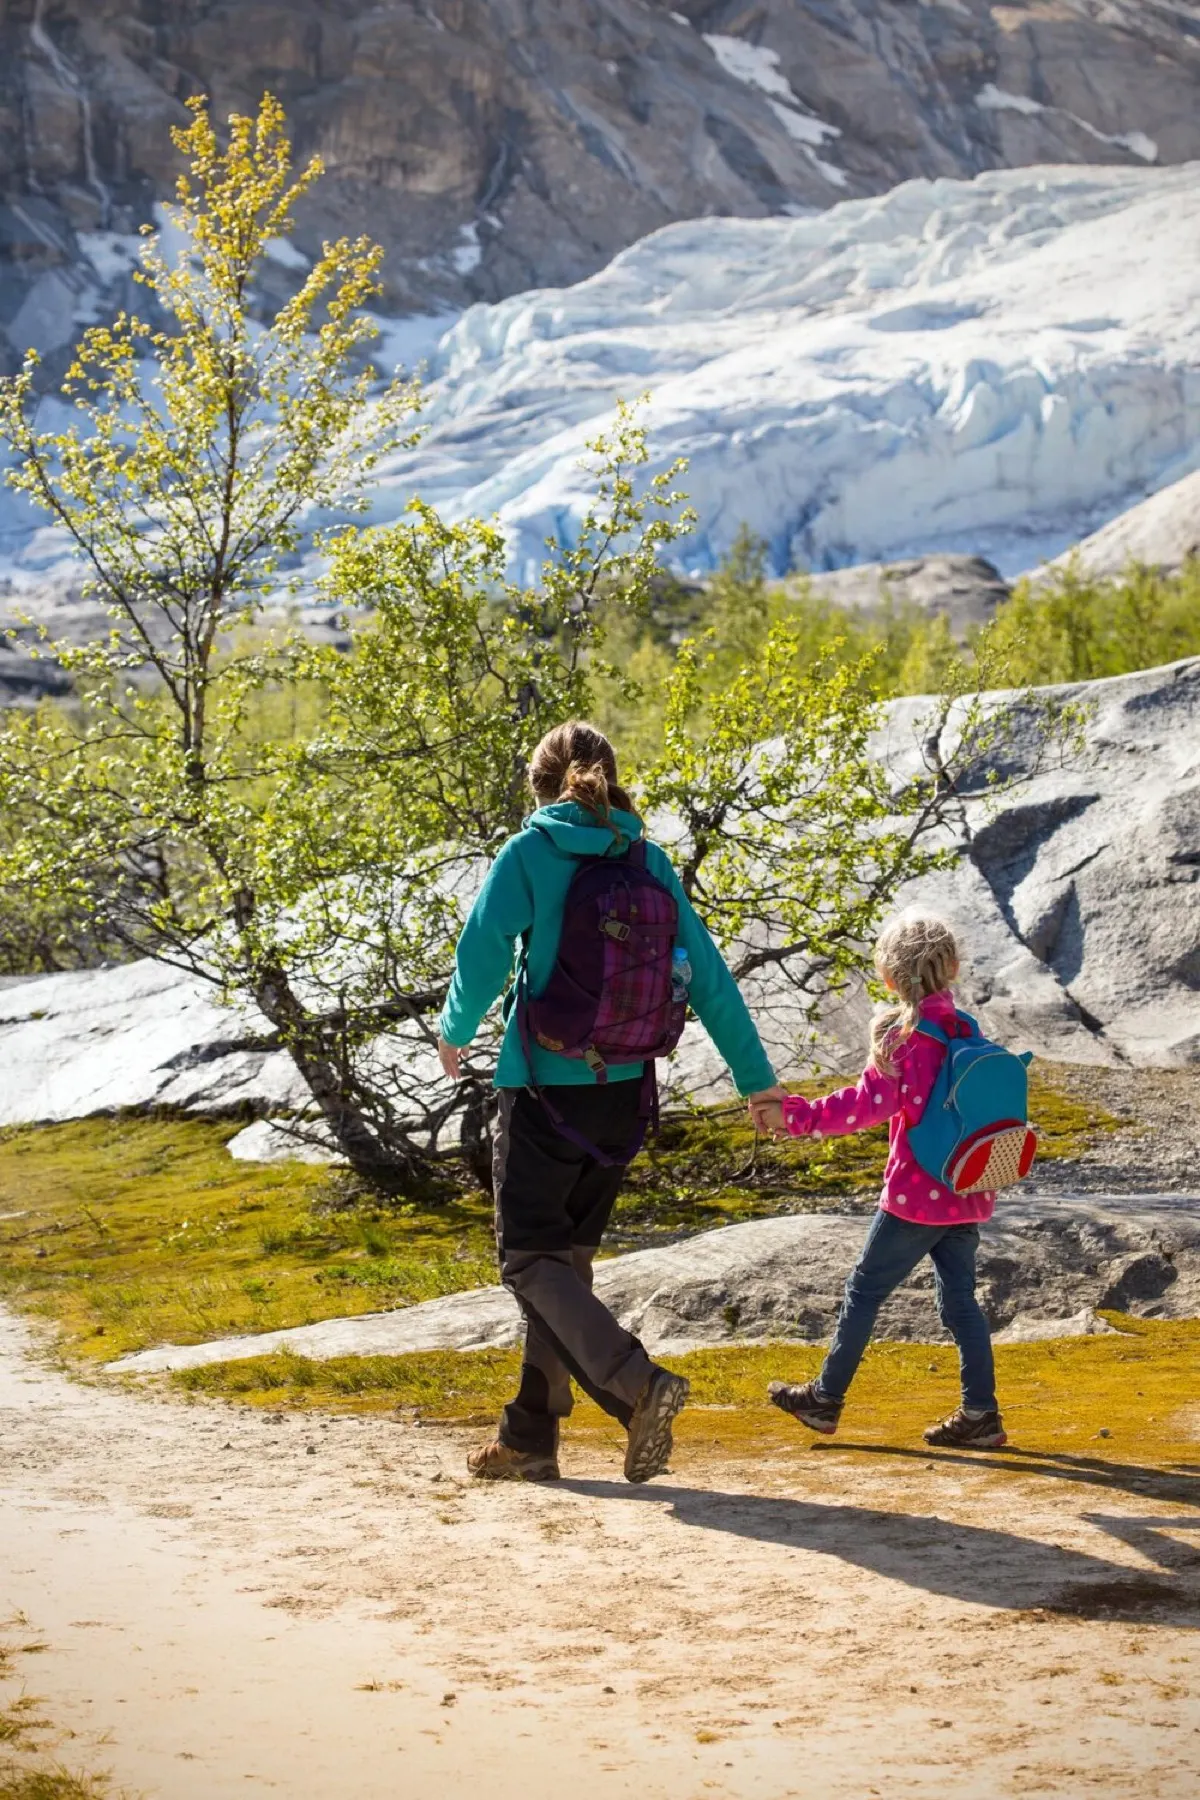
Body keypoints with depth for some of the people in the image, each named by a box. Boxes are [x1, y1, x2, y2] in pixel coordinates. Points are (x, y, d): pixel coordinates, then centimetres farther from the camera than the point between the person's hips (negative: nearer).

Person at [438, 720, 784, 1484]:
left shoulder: (529, 855, -8)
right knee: (568, 1256, 15)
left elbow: (484, 952, -13)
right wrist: (755, 1075, 12)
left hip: (545, 1088, -5)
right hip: (624, 1091, 5)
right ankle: (530, 1438, 19)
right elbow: (706, 973, 5)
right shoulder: (649, 863, 4)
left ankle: (639, 1384, -19)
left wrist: (457, 1030, 7)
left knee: (530, 1258, 2)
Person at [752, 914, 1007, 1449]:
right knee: (959, 1300, 10)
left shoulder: (904, 1033, -13)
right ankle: (980, 1414, 7)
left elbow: (873, 1101, -21)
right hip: (967, 1195, 7)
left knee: (865, 1290, 6)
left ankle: (826, 1399, 16)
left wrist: (793, 1116, -21)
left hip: (916, 1194, -7)